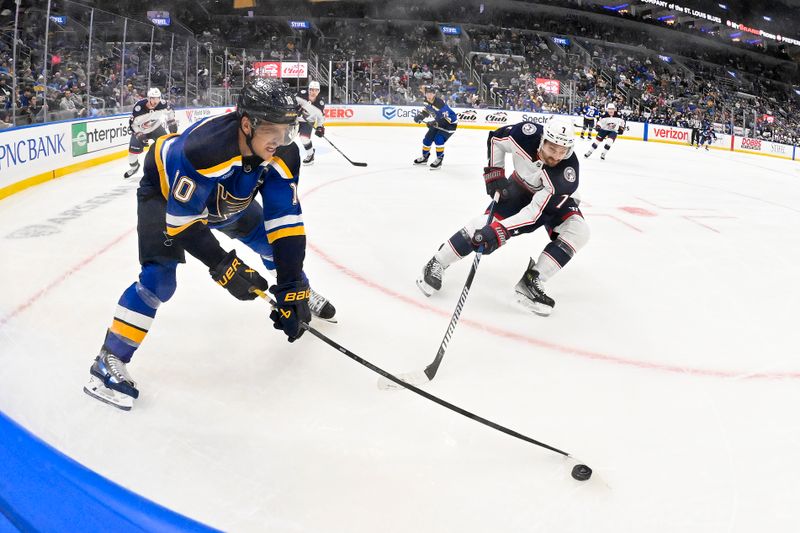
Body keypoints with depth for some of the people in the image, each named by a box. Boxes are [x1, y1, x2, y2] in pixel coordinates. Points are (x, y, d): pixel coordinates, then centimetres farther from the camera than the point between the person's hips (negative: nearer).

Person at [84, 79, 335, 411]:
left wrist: (292, 287, -28)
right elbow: (181, 220, -36)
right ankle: (110, 360, -11)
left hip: (226, 197, 6)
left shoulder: (283, 154, -27)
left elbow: (285, 221, -24)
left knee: (277, 245, 10)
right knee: (159, 277, -21)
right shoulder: (205, 147, -44)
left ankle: (306, 294, 41)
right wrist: (222, 265, -38)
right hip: (166, 191, -6)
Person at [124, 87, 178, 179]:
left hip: (156, 127, 2)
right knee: (133, 150, -8)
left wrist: (172, 123, 1)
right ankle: (134, 167, 20)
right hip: (140, 130, -2)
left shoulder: (162, 104, -24)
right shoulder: (139, 107, -33)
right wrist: (139, 135, -29)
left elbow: (169, 111, 2)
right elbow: (132, 123, -22)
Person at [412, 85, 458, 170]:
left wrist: (436, 123, -40)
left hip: (450, 122, -9)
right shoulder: (427, 100, -8)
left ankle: (439, 160, -9)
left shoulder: (440, 103, -33)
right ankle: (424, 157, 29)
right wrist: (420, 115, -1)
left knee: (439, 139, -24)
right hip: (438, 122, 9)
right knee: (428, 138, 9)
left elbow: (447, 118, -33)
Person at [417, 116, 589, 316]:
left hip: (553, 199, 0)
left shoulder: (568, 171, -38)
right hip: (520, 188, 0)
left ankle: (531, 281, -18)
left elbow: (536, 210, -39)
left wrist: (499, 230, -45)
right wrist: (494, 173, -14)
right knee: (485, 223, -18)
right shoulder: (526, 134, -33)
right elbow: (496, 138, -9)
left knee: (578, 231, -24)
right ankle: (436, 264, 1)